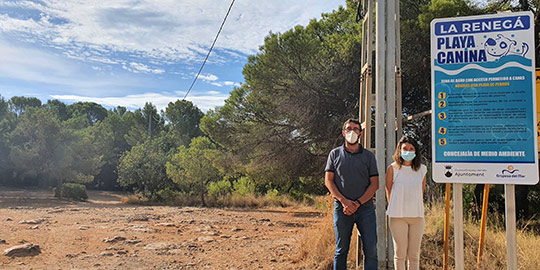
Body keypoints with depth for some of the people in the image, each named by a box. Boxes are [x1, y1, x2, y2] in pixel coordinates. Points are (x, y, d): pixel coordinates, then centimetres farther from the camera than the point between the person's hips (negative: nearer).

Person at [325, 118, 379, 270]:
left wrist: (357, 203, -8)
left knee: (371, 249, -4)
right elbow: (328, 181, 3)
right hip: (341, 207, 0)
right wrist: (344, 201, -9)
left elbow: (374, 184, 5)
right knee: (341, 250, 5)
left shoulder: (368, 156, 10)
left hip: (365, 207, 0)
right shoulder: (335, 154, 10)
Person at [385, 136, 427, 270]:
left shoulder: (422, 169, 7)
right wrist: (395, 207, 6)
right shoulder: (392, 168, -1)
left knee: (414, 255, 8)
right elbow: (388, 190, 7)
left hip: (417, 216, 3)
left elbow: (421, 192, 15)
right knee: (400, 253, 2)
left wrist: (416, 208, 12)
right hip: (398, 216, -2)